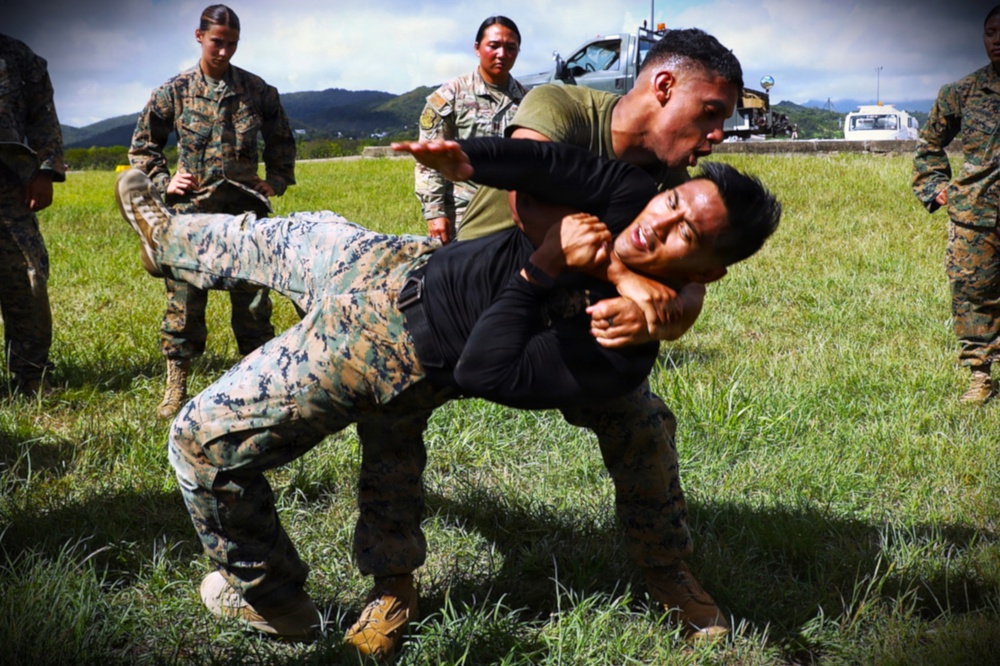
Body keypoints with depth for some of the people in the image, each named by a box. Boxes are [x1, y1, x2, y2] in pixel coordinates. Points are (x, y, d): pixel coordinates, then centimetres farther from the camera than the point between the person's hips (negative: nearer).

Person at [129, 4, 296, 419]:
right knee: (184, 298, 1)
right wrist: (163, 182, -1)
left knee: (253, 299, 5)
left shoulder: (257, 90, 5)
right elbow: (142, 146, 12)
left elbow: (281, 141, 19)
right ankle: (176, 387, 11)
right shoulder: (175, 91, 3)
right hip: (192, 210, -1)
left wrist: (277, 181, 7)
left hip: (246, 210, 1)